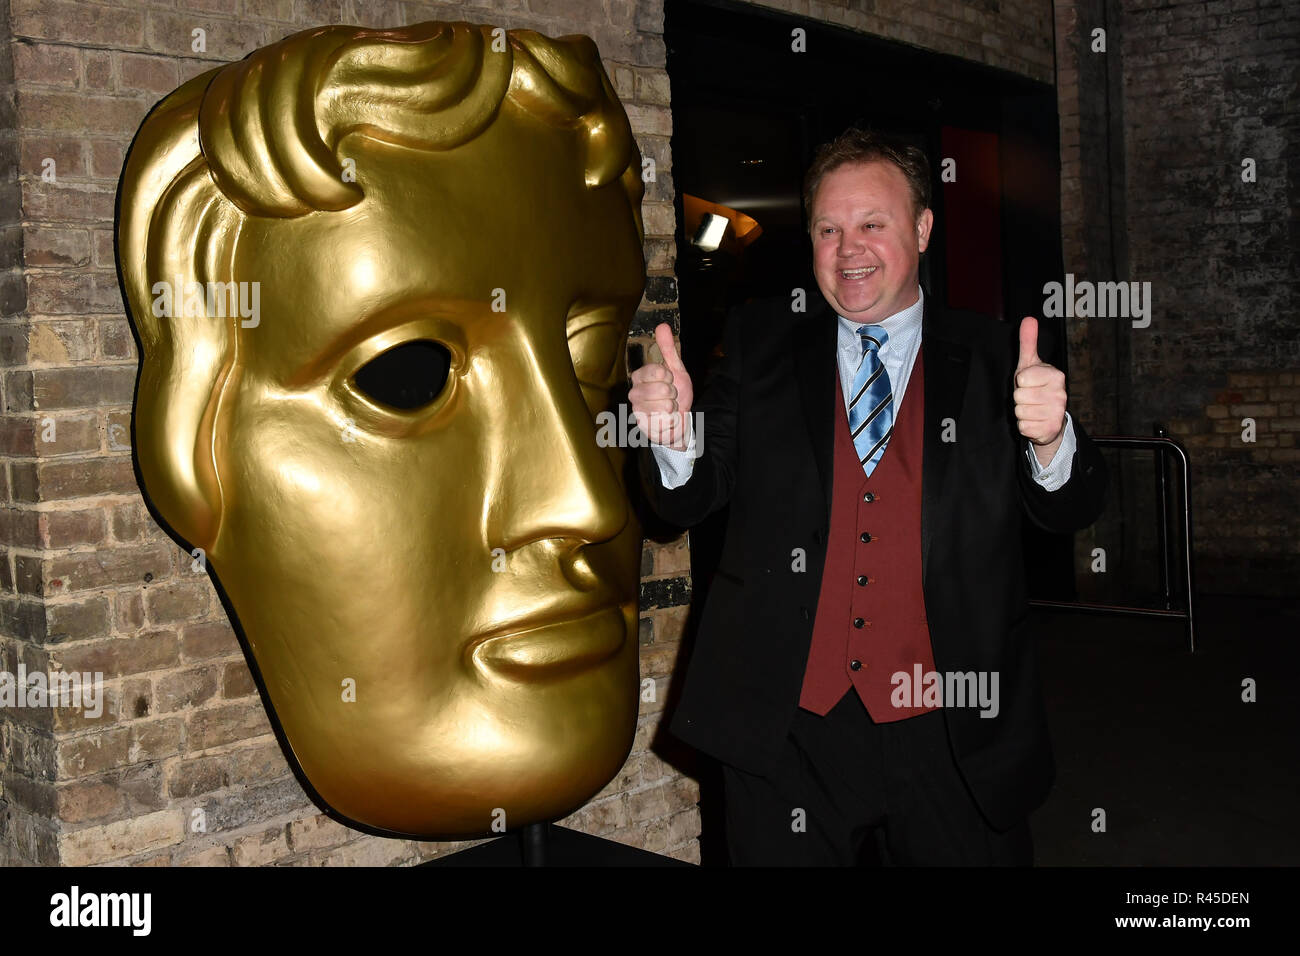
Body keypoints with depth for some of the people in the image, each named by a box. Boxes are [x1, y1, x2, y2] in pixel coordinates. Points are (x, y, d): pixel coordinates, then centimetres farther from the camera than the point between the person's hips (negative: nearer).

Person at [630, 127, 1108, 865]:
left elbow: (1073, 511, -1)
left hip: (955, 743, 0)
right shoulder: (761, 345, 5)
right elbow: (689, 500, 3)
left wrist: (1049, 440, -23)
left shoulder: (994, 359, 3)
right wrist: (674, 434, -19)